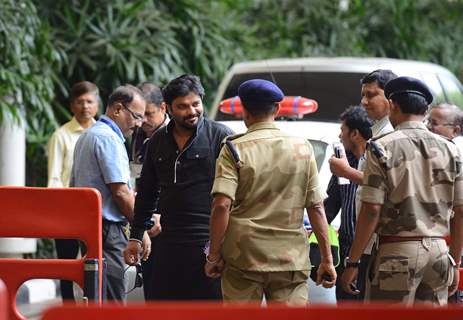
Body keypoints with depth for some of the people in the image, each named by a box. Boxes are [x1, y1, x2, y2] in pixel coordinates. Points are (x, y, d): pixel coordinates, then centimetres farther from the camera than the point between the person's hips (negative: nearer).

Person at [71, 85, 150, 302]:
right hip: (107, 230, -10)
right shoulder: (109, 138, -13)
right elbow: (120, 192, -17)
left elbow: (75, 185, 26)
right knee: (112, 302, -12)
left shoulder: (87, 136, 19)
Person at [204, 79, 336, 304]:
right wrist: (327, 259, 8)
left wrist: (214, 255, -5)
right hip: (292, 259, 1)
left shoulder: (234, 150, -3)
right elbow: (316, 207, 4)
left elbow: (222, 205, -13)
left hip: (243, 258, -1)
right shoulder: (302, 148, 5)